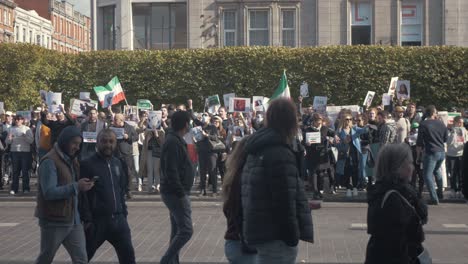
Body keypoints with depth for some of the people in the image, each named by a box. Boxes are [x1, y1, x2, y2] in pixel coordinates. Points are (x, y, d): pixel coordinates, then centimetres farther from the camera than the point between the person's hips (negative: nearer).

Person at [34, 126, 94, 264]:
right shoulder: (49, 161, -14)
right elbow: (49, 192, -23)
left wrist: (83, 185, 1)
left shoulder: (72, 159, 12)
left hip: (74, 220, 7)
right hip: (54, 221, -7)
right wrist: (76, 187, -29)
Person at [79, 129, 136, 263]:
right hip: (97, 220, -5)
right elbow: (82, 195, -13)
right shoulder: (87, 164, -9)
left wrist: (123, 212, 13)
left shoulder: (118, 163, 10)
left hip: (118, 219, 5)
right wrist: (87, 220, -17)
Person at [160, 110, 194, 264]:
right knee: (186, 230, -11)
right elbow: (171, 172, -24)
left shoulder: (176, 140, 14)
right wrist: (181, 194, -23)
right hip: (175, 192, -11)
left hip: (175, 193, 11)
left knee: (177, 231, 14)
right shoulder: (173, 142, -18)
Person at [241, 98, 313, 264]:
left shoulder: (257, 151, 14)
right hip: (276, 237, -10)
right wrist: (292, 236, -16)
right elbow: (285, 200, -21)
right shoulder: (280, 153, -16)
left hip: (258, 230, 10)